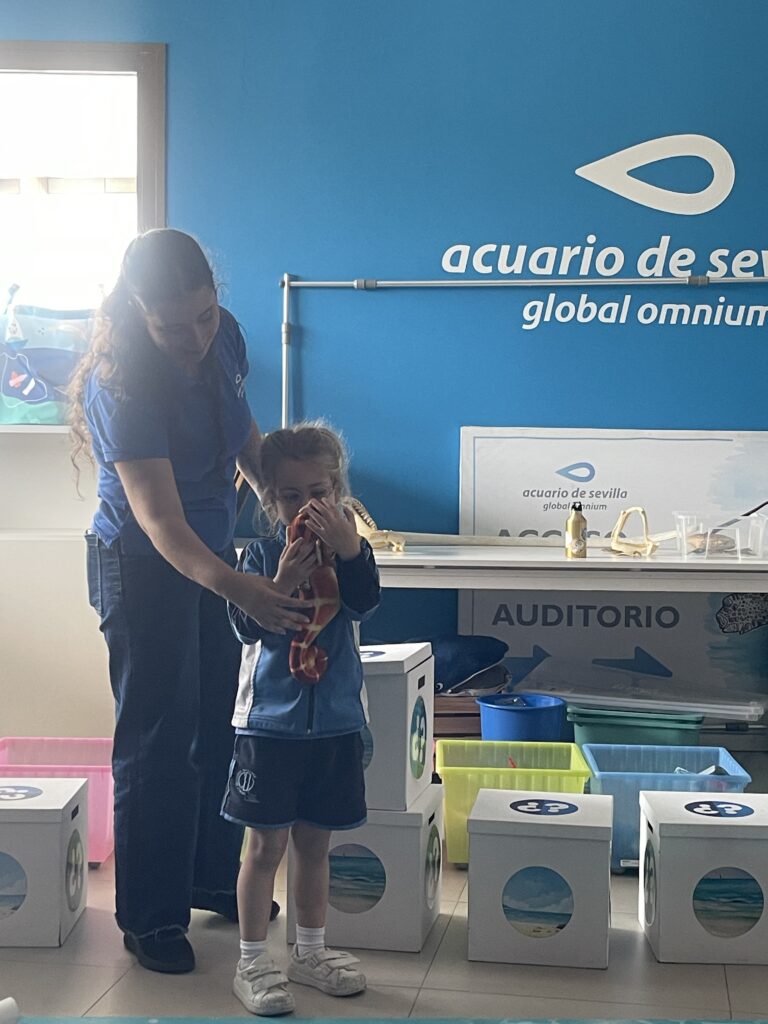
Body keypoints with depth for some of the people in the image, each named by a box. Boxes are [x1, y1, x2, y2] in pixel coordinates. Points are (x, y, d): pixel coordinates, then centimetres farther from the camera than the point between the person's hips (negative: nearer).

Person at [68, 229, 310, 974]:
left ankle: (215, 881, 34)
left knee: (220, 727, 16)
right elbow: (159, 521, -36)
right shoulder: (121, 384, -30)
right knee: (157, 742, 1)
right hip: (144, 569, -7)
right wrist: (241, 592, -49)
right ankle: (149, 918, 17)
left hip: (214, 555, 7)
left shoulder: (223, 337, -9)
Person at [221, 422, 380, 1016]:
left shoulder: (350, 549, 1)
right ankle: (253, 963, 15)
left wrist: (348, 548, -30)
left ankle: (310, 953, 29)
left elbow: (364, 604, -16)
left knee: (315, 844, 14)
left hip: (336, 722, 3)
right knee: (266, 844, 3)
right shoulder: (262, 553, -5)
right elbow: (247, 626, -13)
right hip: (270, 719, -2)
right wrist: (282, 583, -27)